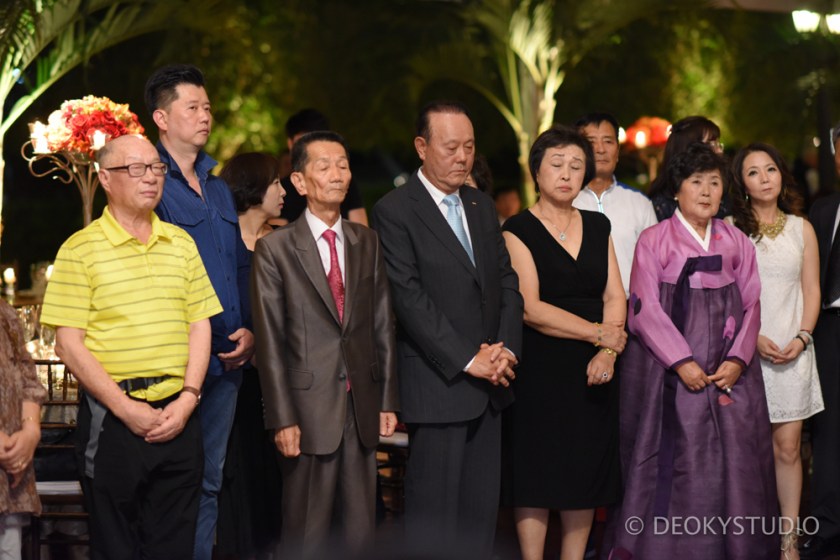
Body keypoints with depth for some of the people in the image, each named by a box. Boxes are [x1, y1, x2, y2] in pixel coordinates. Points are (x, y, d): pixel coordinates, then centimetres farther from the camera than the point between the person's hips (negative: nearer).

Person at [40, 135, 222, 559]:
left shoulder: (181, 243, 11)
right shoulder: (80, 250, -3)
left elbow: (200, 325, 11)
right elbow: (70, 344, -7)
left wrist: (188, 398, -3)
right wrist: (126, 409, -12)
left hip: (178, 415, 4)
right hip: (112, 419, -4)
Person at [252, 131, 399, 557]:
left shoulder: (367, 243, 10)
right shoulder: (275, 249, -3)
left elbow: (383, 326, 10)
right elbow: (270, 341, -5)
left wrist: (388, 400, 6)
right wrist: (282, 418, -10)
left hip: (362, 409, 4)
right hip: (309, 408, -4)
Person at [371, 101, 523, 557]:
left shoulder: (482, 205, 14)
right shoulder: (394, 211, -7)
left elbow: (506, 281, 14)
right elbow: (409, 297, -14)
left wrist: (506, 349, -2)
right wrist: (467, 360, -15)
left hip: (488, 382, 6)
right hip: (439, 385, -6)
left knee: (482, 506, 7)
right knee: (435, 511, -2)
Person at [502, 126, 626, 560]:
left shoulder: (597, 226, 12)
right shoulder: (518, 230, -5)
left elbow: (614, 297, 6)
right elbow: (530, 308, -13)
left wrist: (606, 353, -10)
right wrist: (598, 333, -14)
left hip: (593, 372, 5)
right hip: (540, 371, -5)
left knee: (587, 475, 6)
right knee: (537, 475, -2)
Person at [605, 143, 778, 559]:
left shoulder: (737, 243, 11)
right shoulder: (654, 240, 0)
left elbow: (750, 306, 10)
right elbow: (644, 307, -6)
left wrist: (738, 359, -6)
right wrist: (682, 362, -14)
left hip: (730, 371, 3)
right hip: (668, 369, -3)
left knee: (734, 458, 1)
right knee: (676, 460, -5)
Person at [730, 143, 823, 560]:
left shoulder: (801, 229, 11)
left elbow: (811, 291, 11)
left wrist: (801, 338, -4)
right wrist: (752, 337, -11)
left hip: (792, 351, 2)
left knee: (787, 447, 0)